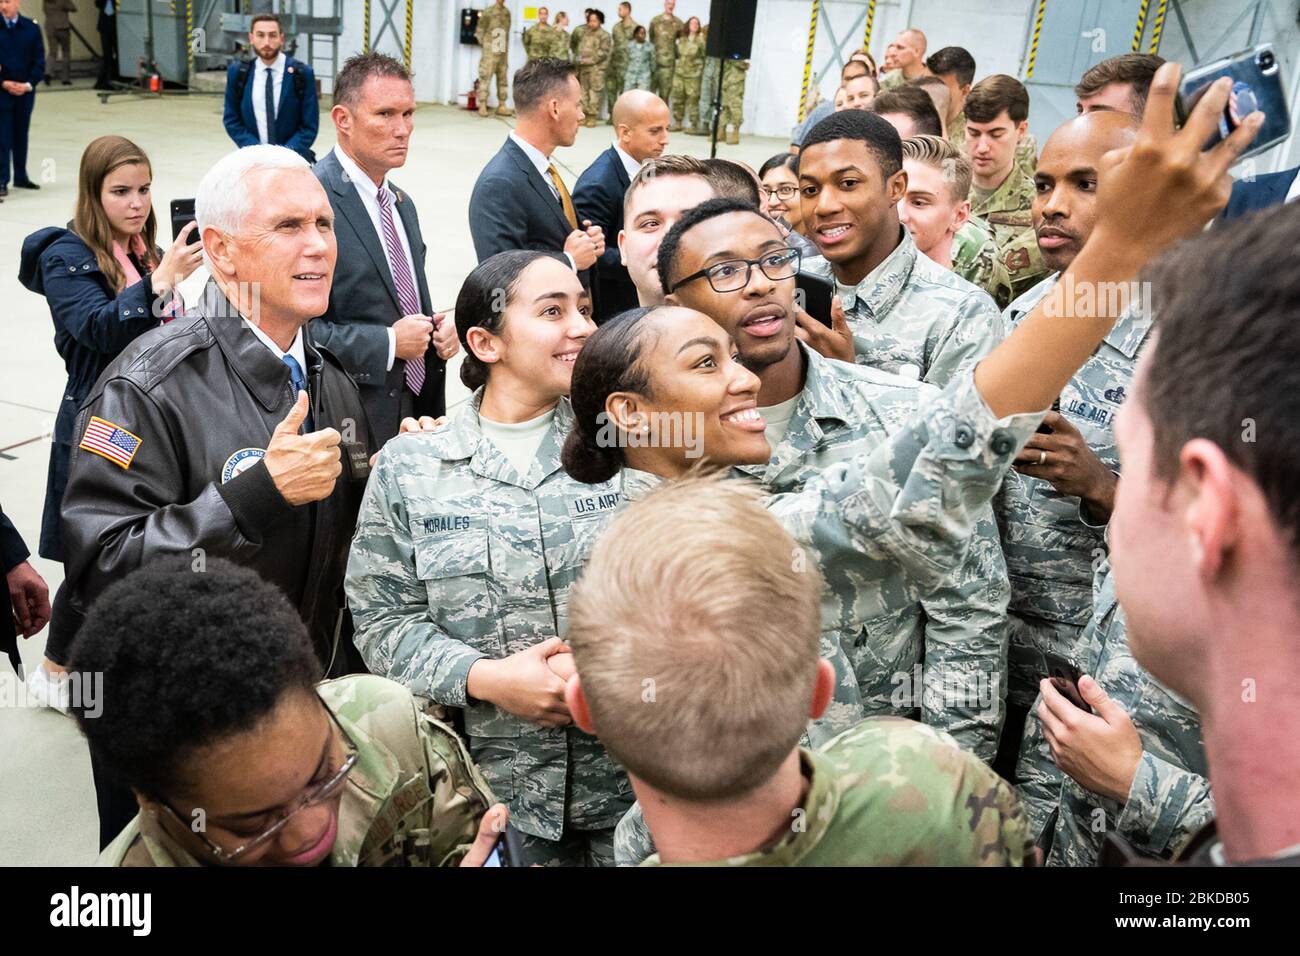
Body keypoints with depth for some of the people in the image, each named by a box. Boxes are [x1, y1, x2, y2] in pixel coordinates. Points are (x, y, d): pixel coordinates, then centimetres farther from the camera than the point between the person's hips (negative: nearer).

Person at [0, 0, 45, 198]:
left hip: (25, 91, 2)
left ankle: (21, 176, 24)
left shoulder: (31, 28, 1)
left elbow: (39, 61, 2)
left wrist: (29, 84, -10)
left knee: (21, 134, 12)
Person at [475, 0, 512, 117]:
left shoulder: (507, 12, 11)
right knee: (485, 78, -6)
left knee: (502, 79, 6)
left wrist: (506, 49, 11)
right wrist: (484, 46, -4)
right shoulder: (487, 12, -4)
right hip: (490, 52, -5)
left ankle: (502, 106, 11)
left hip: (503, 53, 5)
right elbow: (479, 31, -2)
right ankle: (482, 106, -6)